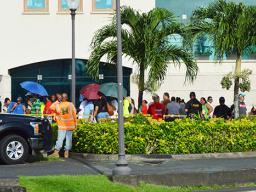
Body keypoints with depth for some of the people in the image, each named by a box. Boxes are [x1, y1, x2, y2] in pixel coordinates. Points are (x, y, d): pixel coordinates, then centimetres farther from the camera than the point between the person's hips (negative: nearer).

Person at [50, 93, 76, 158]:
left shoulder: (58, 105, -5)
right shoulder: (71, 104, -2)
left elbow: (51, 107, 13)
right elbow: (74, 115, 0)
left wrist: (58, 101, 13)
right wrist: (75, 123, 9)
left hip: (62, 126, -1)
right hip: (70, 126, 1)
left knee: (60, 138, 1)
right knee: (69, 138, 6)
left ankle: (56, 151, -4)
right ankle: (67, 152, 5)